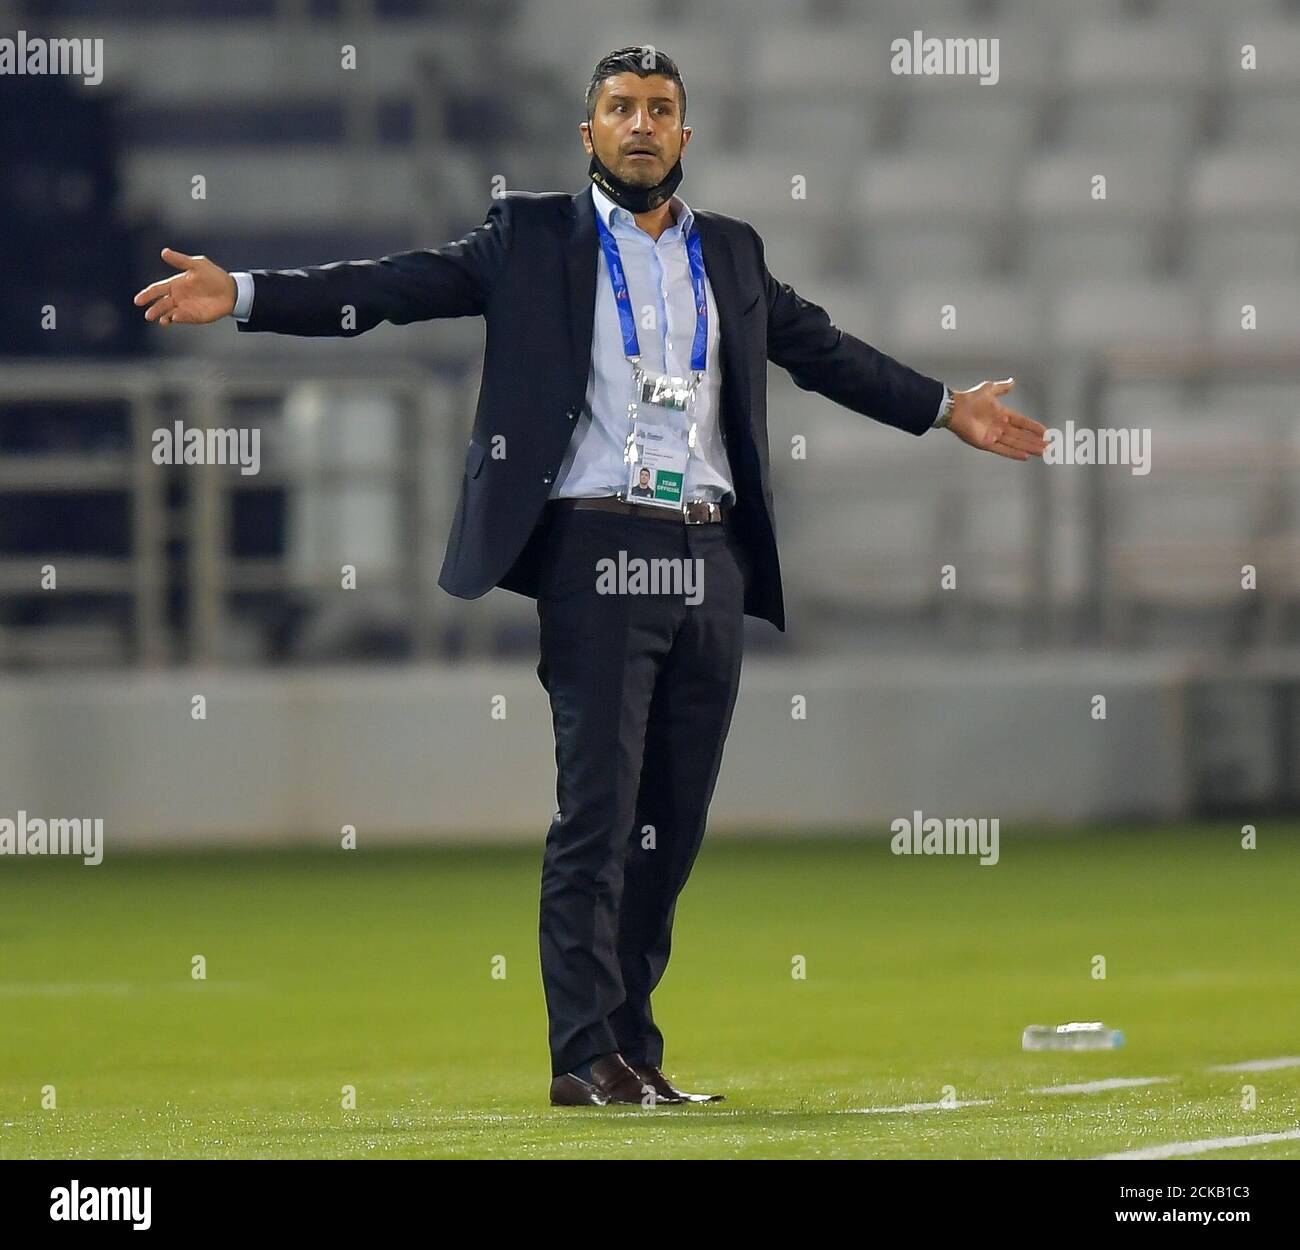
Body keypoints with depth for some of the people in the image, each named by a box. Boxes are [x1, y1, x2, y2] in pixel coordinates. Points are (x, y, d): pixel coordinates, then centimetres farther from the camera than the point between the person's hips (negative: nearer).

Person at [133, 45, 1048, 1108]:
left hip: (712, 559, 4)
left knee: (674, 822, 5)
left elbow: (825, 351, 30)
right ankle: (584, 1057, -10)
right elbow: (393, 287, -1)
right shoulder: (533, 239, 7)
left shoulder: (733, 254, 19)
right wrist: (244, 294, -12)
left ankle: (633, 1049, 11)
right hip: (597, 550, -4)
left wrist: (944, 410, 29)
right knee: (597, 811, -10)